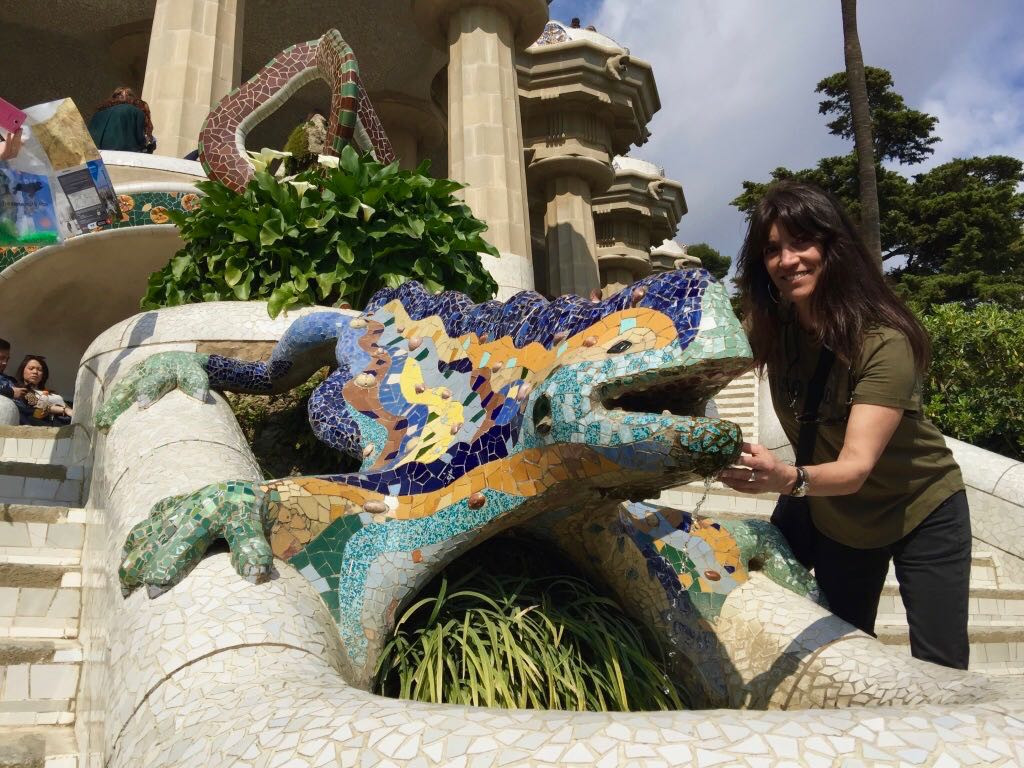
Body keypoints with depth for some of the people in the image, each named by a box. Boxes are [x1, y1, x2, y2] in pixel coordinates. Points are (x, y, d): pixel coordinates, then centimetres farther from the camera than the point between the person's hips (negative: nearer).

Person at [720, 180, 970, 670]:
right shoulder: (770, 329, -15)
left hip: (920, 513, -4)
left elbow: (856, 468, -39)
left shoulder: (883, 340, -31)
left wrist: (789, 479, -58)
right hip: (834, 520, 5)